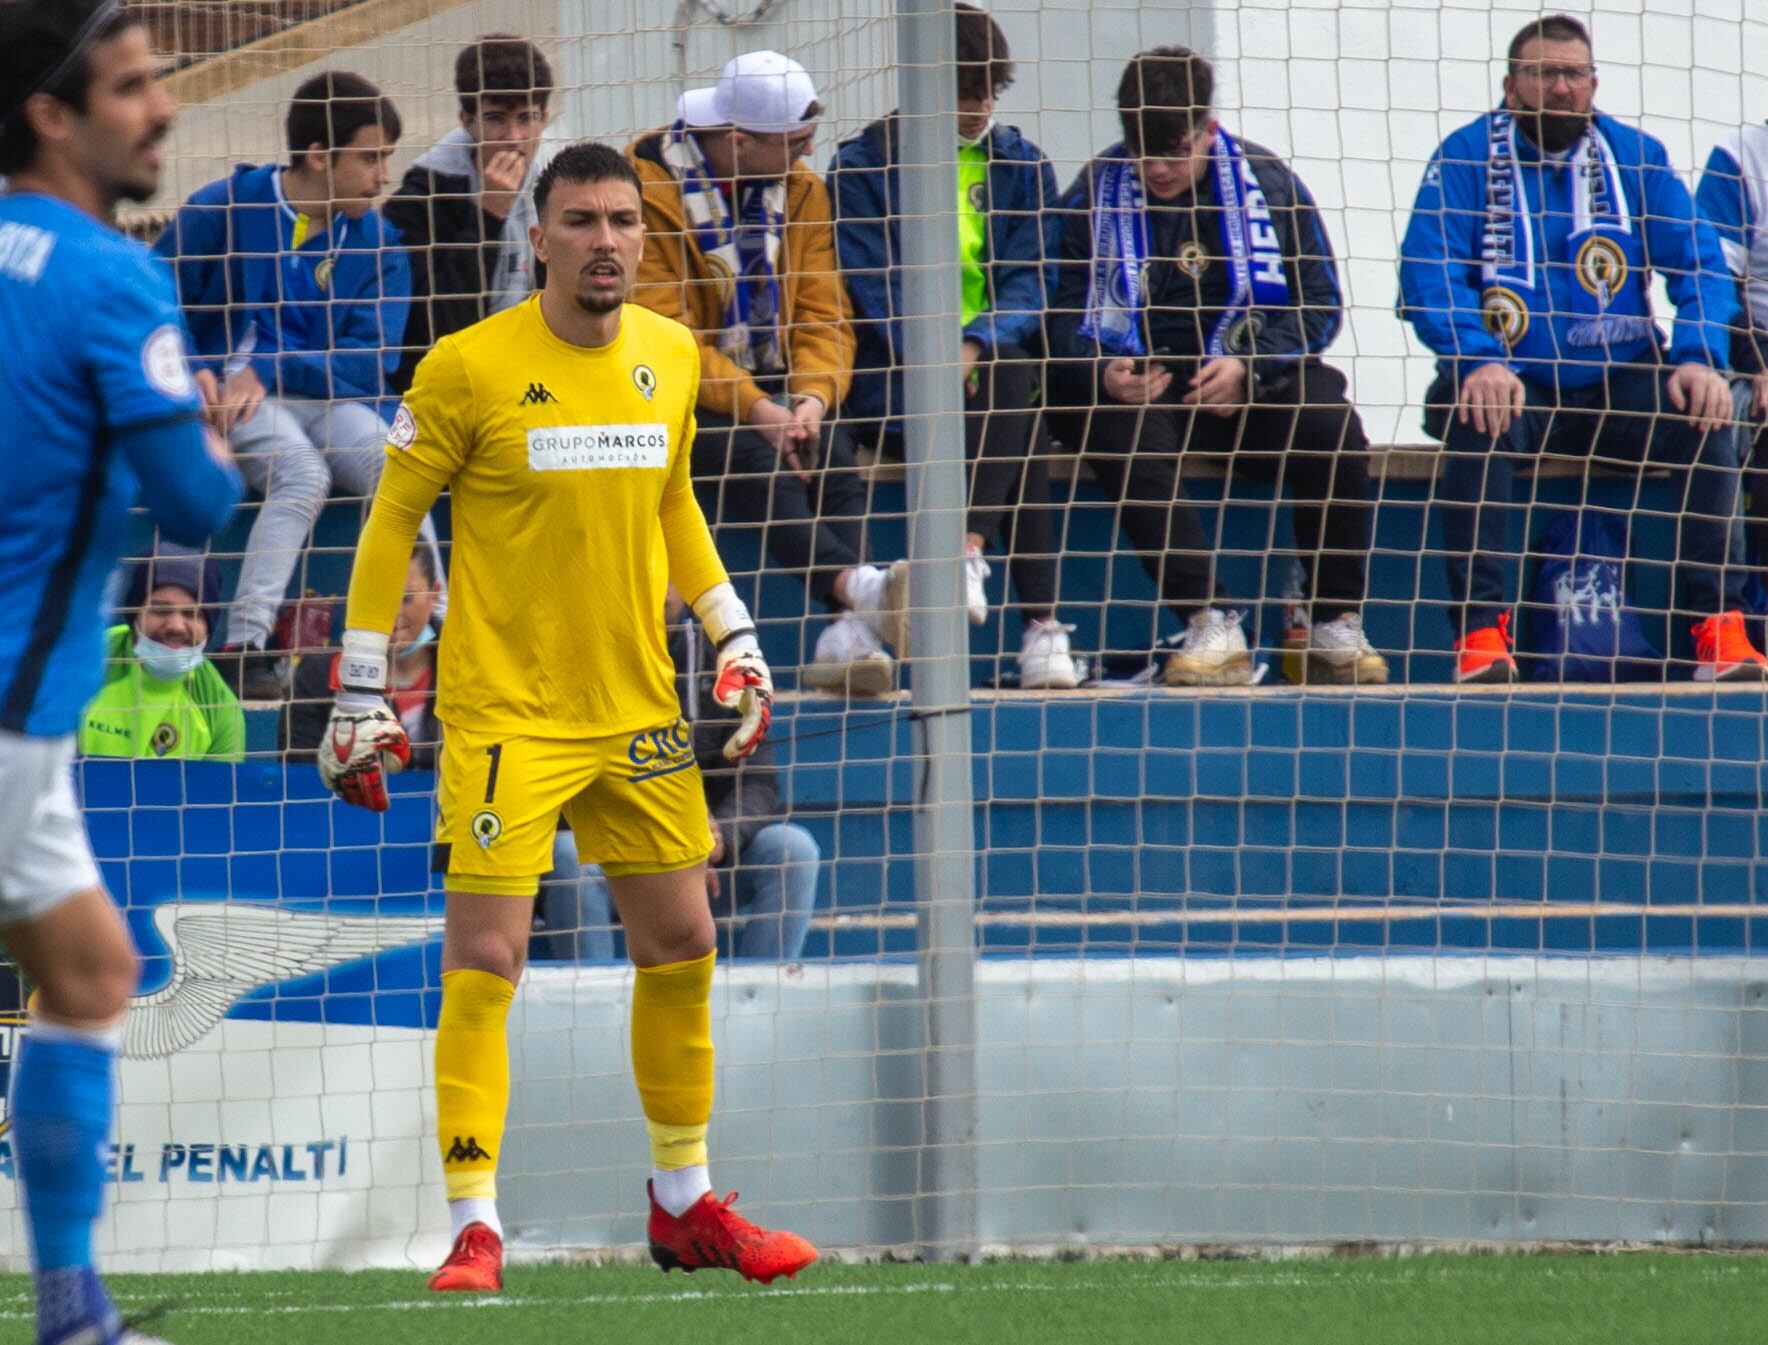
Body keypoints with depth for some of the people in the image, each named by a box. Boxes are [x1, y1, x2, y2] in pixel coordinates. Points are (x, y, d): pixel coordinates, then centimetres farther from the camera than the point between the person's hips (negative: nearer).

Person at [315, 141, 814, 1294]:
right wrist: (363, 692, -5)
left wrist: (734, 637, 14)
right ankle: (475, 1228, -6)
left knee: (682, 947, 10)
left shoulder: (673, 357, 5)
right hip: (504, 712, -5)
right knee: (484, 961, -10)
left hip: (638, 710, 5)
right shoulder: (470, 367, -10)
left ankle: (686, 1203, 25)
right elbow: (392, 520, -3)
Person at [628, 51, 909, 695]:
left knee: (833, 451, -26)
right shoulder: (650, 185, -13)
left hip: (769, 392, 5)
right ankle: (856, 587, -52)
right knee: (753, 456, -34)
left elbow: (824, 316, 5)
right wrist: (754, 409, -26)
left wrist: (811, 398, -17)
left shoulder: (800, 188, 7)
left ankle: (845, 639, -39)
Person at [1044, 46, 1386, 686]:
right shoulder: (1094, 195, 2)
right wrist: (1105, 373, -19)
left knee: (1333, 431, -29)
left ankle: (1337, 627, -15)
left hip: (1259, 376, 0)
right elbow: (1064, 315, 3)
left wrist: (1247, 367, -14)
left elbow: (1318, 304, 3)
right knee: (1127, 440, -35)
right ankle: (1211, 627, -37)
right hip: (1143, 385, 0)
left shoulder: (1266, 183, 2)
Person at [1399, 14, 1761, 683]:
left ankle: (1718, 624, -23)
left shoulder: (1635, 156, 5)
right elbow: (1428, 275, -11)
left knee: (1702, 415, -25)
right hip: (1513, 382, -2)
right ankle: (1480, 628, -33)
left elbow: (1699, 264, 1)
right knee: (1476, 418, -33)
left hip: (1618, 384, 2)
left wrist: (1700, 358, -18)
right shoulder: (1467, 157, -1)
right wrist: (1479, 363, -28)